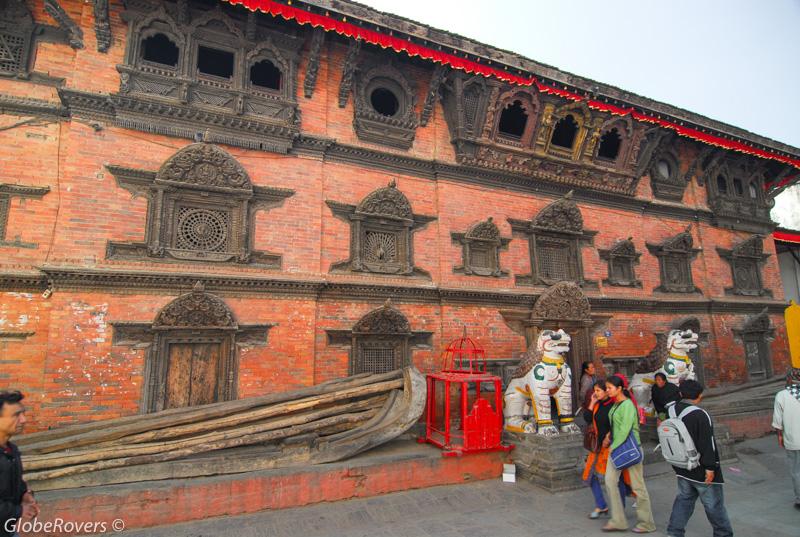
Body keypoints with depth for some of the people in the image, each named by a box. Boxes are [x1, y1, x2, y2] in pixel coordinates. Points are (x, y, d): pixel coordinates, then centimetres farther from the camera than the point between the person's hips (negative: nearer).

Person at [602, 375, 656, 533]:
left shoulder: (627, 405, -17)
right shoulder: (615, 404, 8)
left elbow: (625, 429, -21)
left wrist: (613, 447, -17)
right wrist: (609, 437, 3)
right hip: (616, 447, 8)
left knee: (637, 485, 4)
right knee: (610, 481, 4)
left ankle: (647, 523, 21)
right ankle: (618, 521, 13)